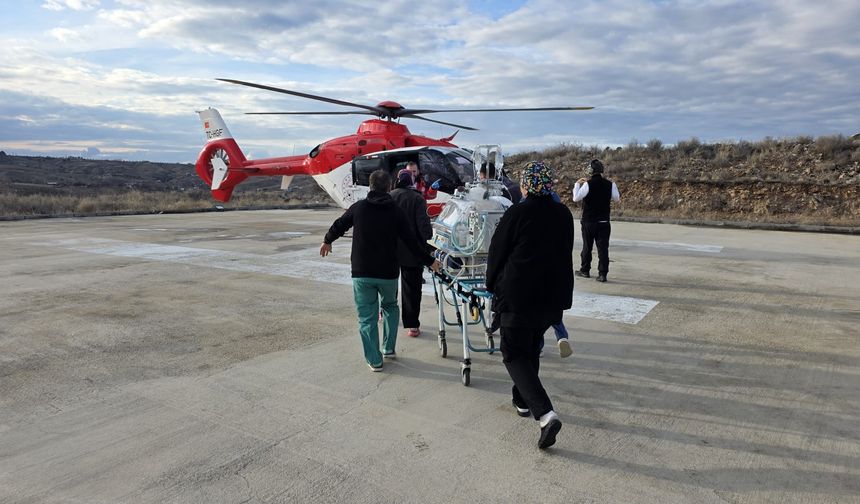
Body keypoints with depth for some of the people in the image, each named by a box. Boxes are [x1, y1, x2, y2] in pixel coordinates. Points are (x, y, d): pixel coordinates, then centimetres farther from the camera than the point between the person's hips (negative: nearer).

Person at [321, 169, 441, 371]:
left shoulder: (358, 207, -1)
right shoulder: (396, 211, -5)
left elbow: (339, 225, 13)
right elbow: (412, 241, -3)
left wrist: (327, 240, 33)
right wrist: (429, 261, 8)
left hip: (361, 273, 0)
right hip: (388, 273, 0)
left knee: (367, 316, 7)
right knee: (390, 307, 25)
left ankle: (374, 359, 9)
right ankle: (389, 348, 26)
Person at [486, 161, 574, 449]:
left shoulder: (517, 214, -12)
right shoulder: (564, 215, 5)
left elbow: (496, 253, -5)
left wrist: (492, 285, 11)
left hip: (519, 295, -6)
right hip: (555, 295, 6)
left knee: (514, 353, 2)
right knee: (531, 349, 23)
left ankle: (546, 414, -13)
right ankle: (523, 401, 37)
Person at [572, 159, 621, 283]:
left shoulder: (588, 184, -13)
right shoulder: (610, 184, -1)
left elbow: (576, 198, -9)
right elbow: (617, 198, 12)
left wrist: (577, 184, 3)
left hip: (588, 221, -2)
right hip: (604, 222, 2)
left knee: (587, 247, 11)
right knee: (603, 248, 2)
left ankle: (585, 270, 23)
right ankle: (603, 274, -1)